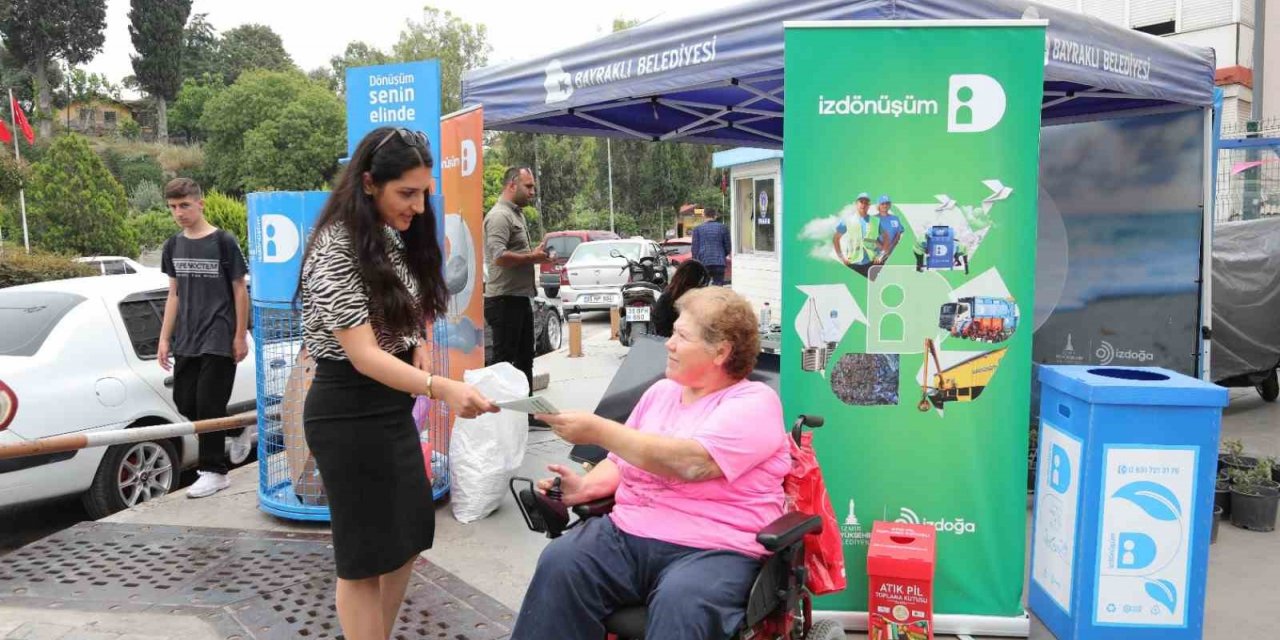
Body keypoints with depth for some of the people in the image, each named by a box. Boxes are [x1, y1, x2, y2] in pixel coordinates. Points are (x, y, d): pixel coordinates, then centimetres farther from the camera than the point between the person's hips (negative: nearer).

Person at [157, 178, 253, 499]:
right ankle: (239, 430, 30)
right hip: (186, 341, 6)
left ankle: (213, 470, 8)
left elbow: (240, 291, -5)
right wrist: (165, 338, 9)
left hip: (219, 339, -6)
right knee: (185, 403, 8)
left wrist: (240, 336, -6)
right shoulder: (173, 246, 8)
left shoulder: (223, 242, -8)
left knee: (208, 404, -4)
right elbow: (174, 294, 13)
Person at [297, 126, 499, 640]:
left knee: (407, 539, 16)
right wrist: (441, 389, -41)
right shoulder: (336, 249, -20)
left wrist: (418, 344, 0)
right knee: (366, 556, 4)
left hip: (392, 406, 8)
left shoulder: (393, 239, 5)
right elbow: (364, 355, -26)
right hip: (349, 413, -8)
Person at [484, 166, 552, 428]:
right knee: (503, 360, -5)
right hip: (504, 300, -10)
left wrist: (536, 256, 8)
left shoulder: (517, 214, 18)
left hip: (521, 297, 10)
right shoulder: (499, 215, -14)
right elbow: (499, 256, -26)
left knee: (524, 358, 15)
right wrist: (532, 257, -16)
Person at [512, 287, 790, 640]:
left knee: (681, 601, -37)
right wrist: (587, 486, 0)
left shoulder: (755, 402, -5)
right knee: (559, 562, -23)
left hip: (712, 548, -5)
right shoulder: (661, 391, 17)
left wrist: (598, 430, -18)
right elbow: (623, 461, 23)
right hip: (628, 533, 6)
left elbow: (692, 463, -21)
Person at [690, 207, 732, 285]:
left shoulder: (697, 228, 3)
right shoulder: (723, 227, 4)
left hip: (703, 262, 0)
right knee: (718, 287, 1)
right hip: (719, 262, 0)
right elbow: (728, 247, 8)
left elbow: (695, 248, 3)